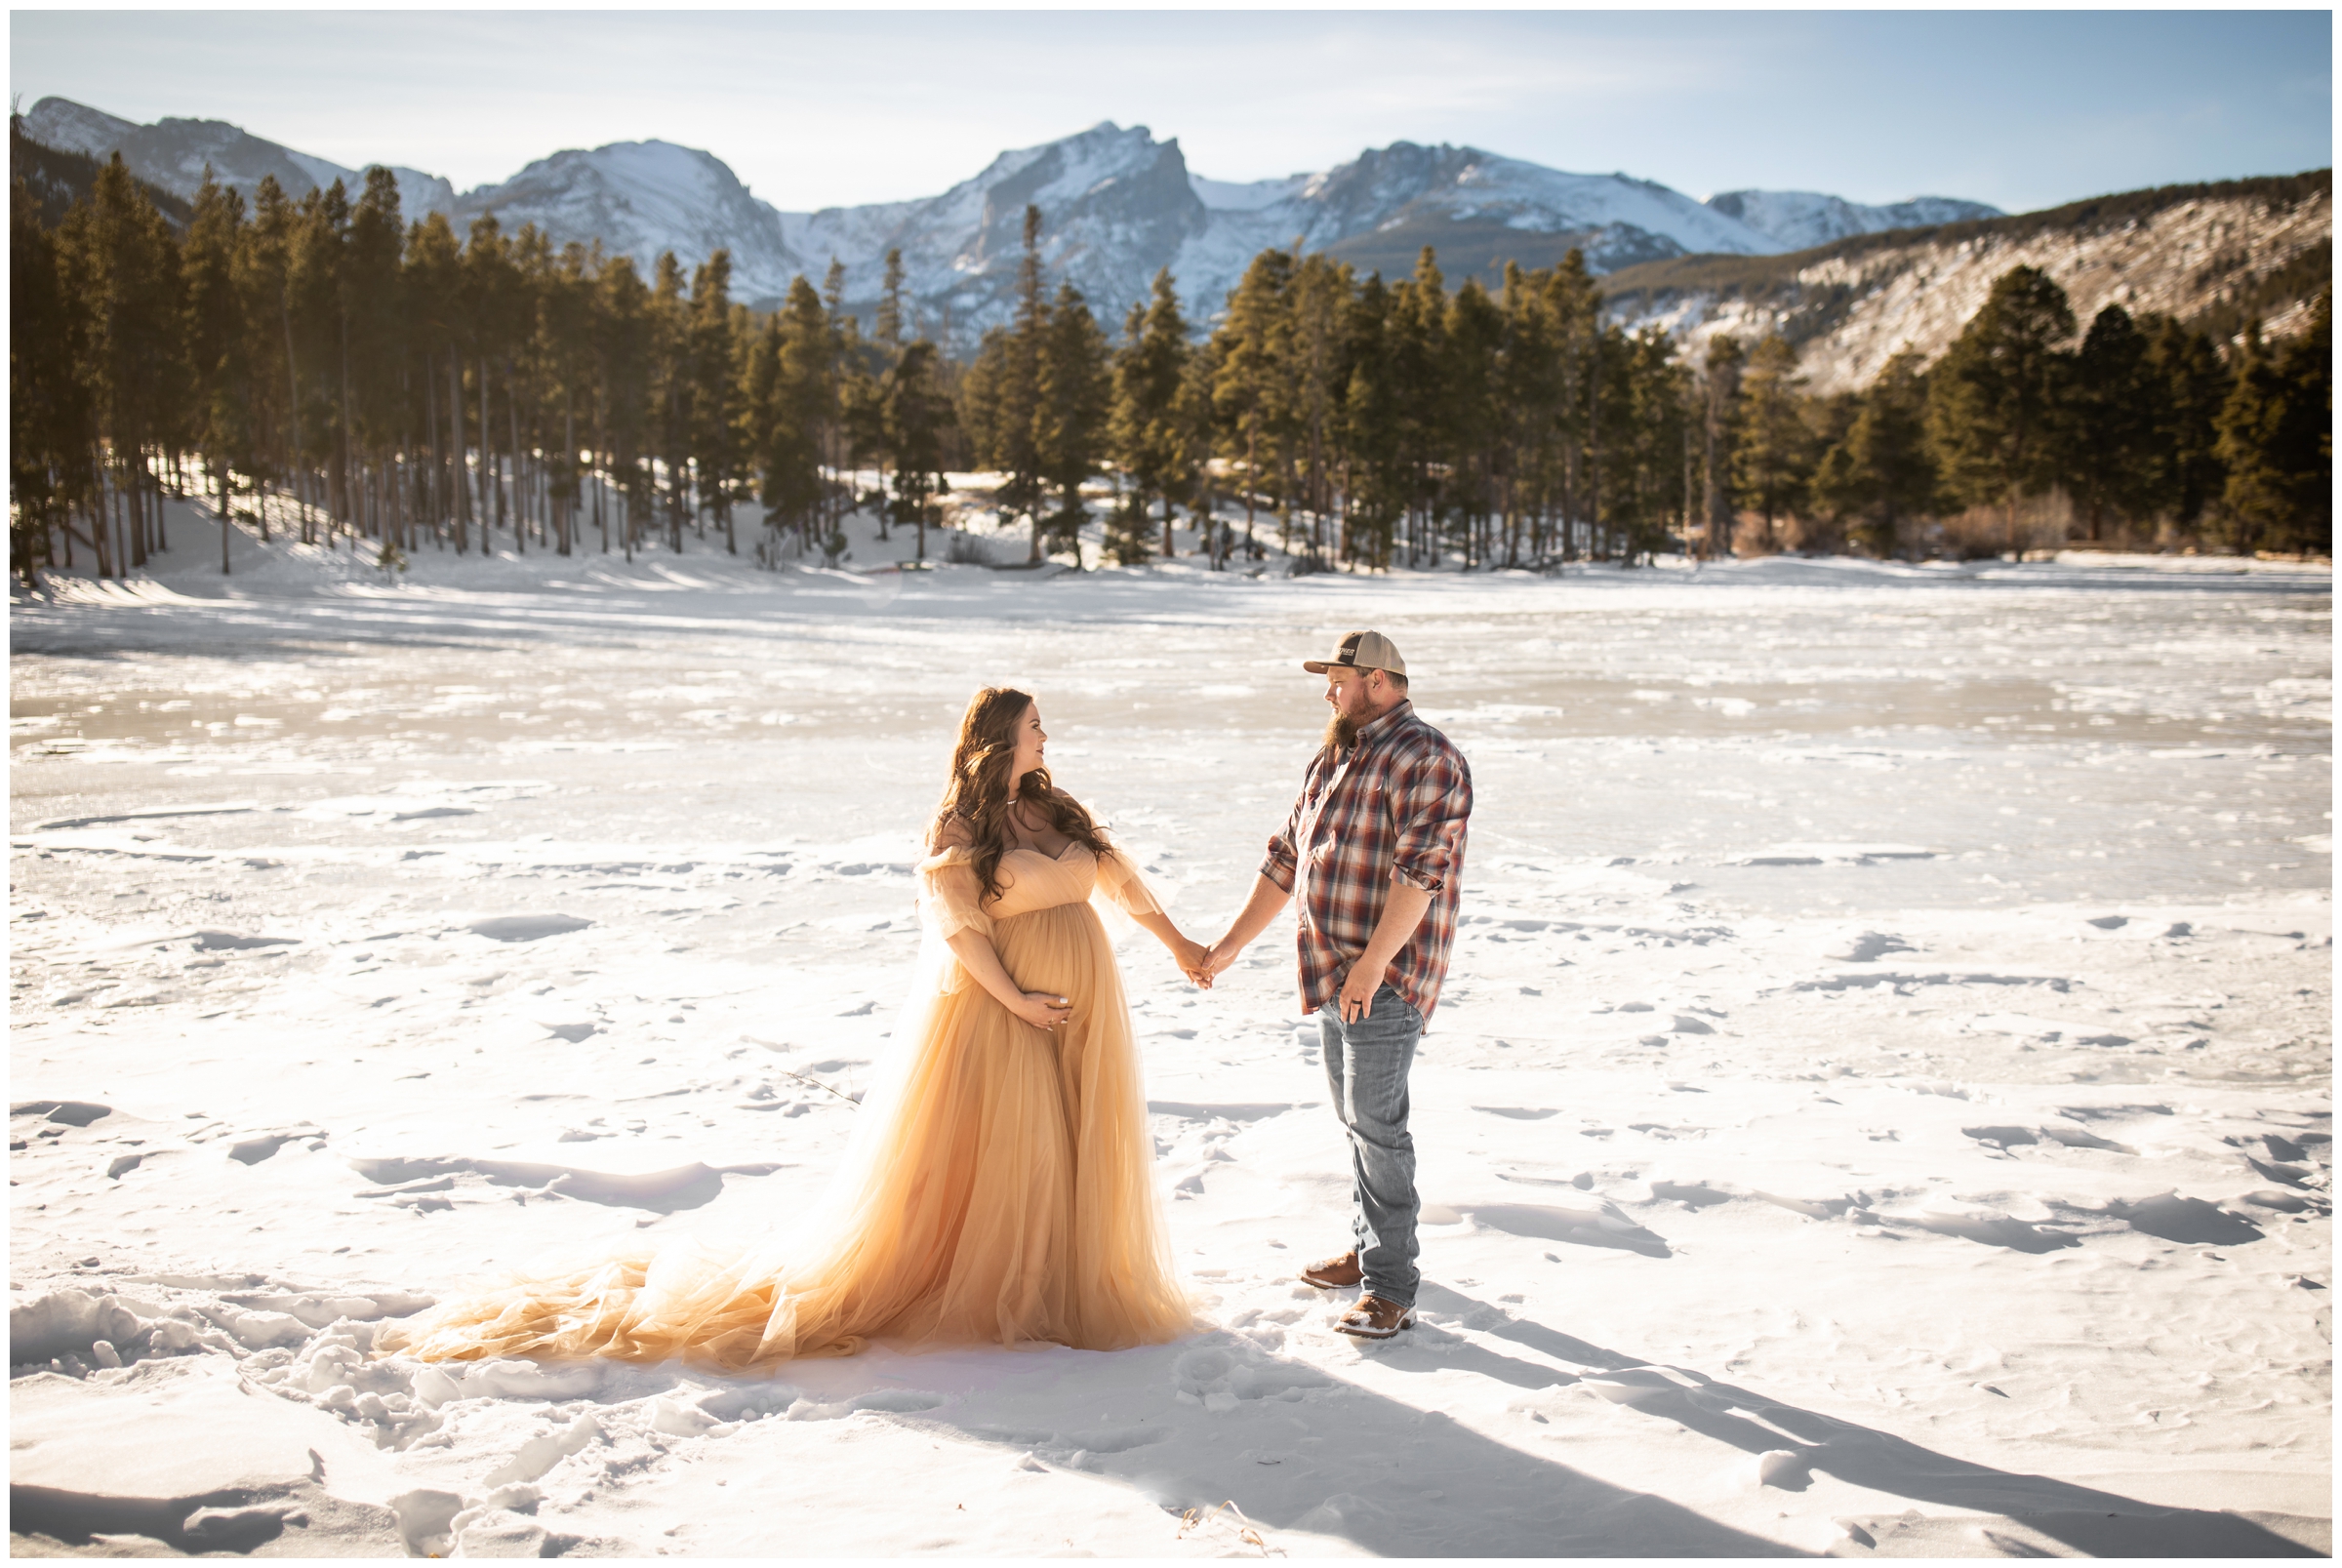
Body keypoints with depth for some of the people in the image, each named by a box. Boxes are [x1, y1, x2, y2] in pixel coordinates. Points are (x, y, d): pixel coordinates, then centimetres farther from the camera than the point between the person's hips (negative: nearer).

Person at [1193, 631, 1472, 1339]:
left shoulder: (1423, 757, -11)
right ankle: (1368, 1248, 29)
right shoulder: (1332, 759, 18)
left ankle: (1391, 1288, -6)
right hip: (1334, 976, 9)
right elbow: (1286, 858, 22)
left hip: (1384, 980, -9)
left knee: (1375, 1122, -10)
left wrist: (1374, 962, -27)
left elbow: (1419, 869, -21)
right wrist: (1230, 945, 19)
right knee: (1356, 1116, 16)